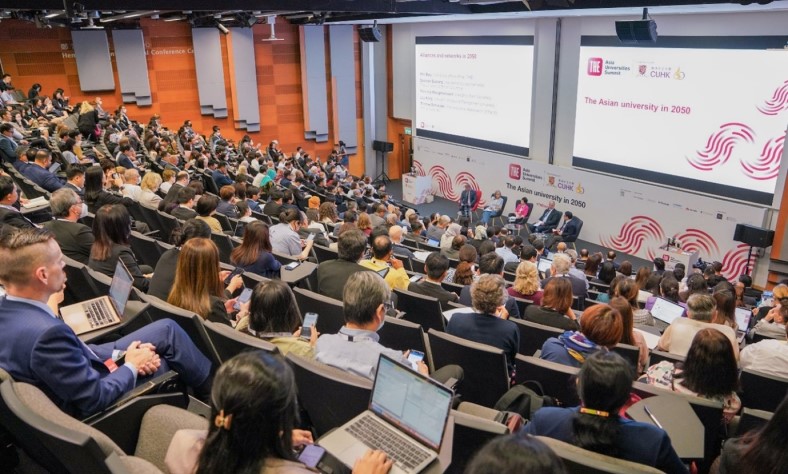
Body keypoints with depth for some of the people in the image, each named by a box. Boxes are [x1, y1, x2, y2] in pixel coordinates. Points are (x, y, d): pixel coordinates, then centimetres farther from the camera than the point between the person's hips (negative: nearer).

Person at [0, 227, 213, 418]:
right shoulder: (46, 333, -37)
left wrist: (119, 354, -4)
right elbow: (96, 398, -27)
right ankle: (211, 390, 34)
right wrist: (131, 366, -10)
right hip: (93, 405, -7)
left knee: (167, 328, 10)